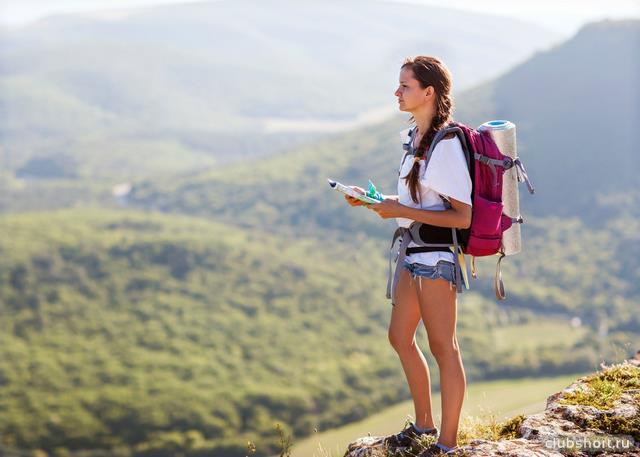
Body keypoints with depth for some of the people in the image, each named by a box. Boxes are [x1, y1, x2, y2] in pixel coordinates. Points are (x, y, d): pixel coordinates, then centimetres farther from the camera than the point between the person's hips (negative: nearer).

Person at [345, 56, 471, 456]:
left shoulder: (447, 144, -19)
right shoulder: (415, 137, 9)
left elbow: (462, 216, -21)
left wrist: (401, 211, -20)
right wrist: (372, 200, 4)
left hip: (437, 256, -10)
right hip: (415, 255, 10)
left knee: (443, 347, 1)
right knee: (401, 338, 18)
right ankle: (424, 424, 35)